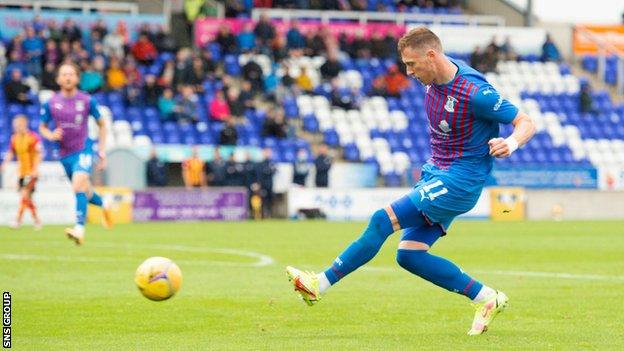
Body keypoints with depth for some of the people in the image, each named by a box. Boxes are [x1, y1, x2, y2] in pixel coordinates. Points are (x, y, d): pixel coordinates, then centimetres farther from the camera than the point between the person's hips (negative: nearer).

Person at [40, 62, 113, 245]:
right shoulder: (50, 103, -1)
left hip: (84, 149, -4)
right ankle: (104, 206, 47)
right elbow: (42, 127, 12)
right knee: (85, 192, 14)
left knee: (78, 186, -25)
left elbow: (101, 125, 8)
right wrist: (51, 135, -11)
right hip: (65, 153, 4)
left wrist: (102, 151, 4)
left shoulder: (87, 101, -5)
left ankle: (79, 229, -29)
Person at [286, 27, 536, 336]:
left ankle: (320, 285, -6)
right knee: (409, 255, 0)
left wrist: (511, 143, -36)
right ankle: (487, 299, 8)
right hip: (436, 172, 9)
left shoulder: (474, 92, -22)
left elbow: (526, 123, -16)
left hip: (459, 182, -9)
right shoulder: (434, 79, 3)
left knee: (383, 220, -15)